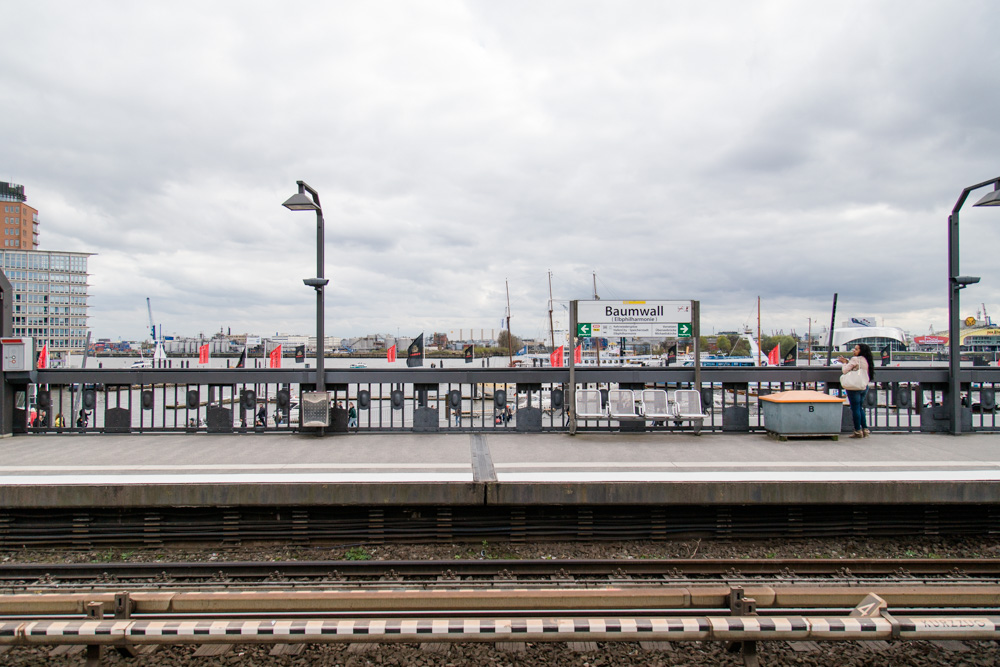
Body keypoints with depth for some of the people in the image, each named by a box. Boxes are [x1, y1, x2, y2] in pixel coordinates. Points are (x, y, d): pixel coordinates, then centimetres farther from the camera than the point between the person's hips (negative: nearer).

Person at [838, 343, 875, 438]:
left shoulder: (855, 359, -14)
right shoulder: (866, 360, 10)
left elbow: (845, 370, -14)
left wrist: (844, 363, 4)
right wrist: (847, 361, 12)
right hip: (864, 387, 8)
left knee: (855, 409, -1)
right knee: (860, 408, 17)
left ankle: (858, 431, 3)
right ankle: (865, 429, 18)